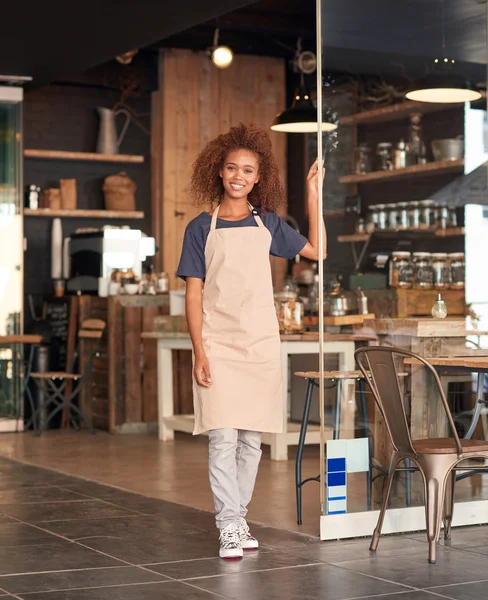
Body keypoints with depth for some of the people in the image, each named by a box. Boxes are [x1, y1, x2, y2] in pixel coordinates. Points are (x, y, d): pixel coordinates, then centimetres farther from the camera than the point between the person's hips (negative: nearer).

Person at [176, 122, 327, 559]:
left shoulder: (268, 224, 9)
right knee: (223, 437, -9)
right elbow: (193, 295, -1)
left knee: (251, 439, 7)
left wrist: (312, 197, 5)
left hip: (261, 344, 3)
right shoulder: (202, 228, 1)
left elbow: (316, 251, 8)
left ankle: (239, 518, 19)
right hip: (218, 346, -3)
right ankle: (229, 528, -5)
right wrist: (199, 352, -9)